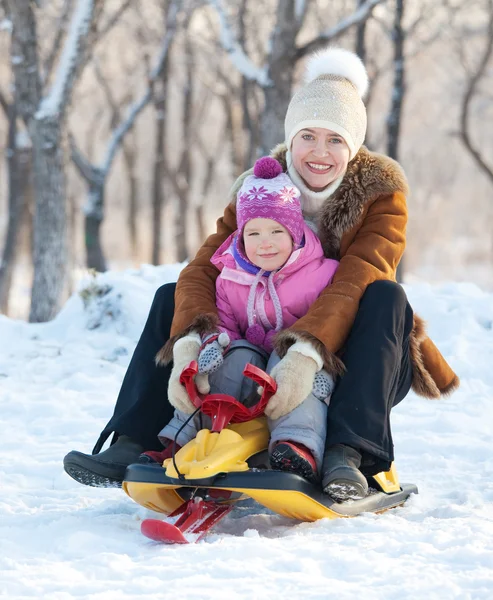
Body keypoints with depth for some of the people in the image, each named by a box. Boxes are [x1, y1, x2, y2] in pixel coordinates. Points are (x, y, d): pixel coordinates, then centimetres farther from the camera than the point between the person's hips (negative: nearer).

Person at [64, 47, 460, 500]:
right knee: (172, 297, -6)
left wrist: (306, 355, -46)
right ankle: (134, 444, -17)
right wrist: (190, 346, -35)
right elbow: (201, 271, -16)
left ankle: (347, 455, -44)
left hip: (355, 364, -4)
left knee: (384, 294, -32)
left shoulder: (380, 192, -13)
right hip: (270, 355, 4)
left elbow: (353, 286, -29)